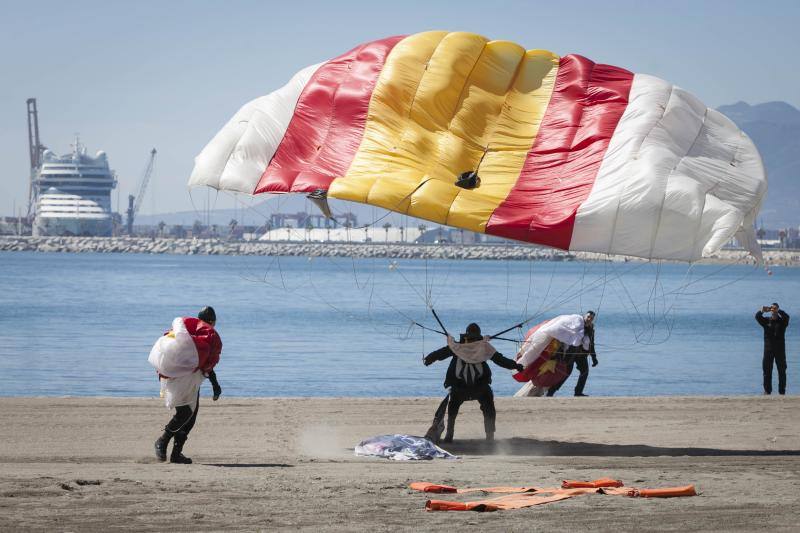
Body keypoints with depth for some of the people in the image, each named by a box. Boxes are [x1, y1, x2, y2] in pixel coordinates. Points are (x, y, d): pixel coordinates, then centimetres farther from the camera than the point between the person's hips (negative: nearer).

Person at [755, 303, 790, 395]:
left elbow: (786, 317, -17)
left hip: (780, 349, -1)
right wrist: (762, 310, -27)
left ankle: (782, 391, 5)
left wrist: (778, 310, -29)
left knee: (782, 371, 0)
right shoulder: (766, 321, 8)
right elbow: (757, 317, -8)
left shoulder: (782, 321, 4)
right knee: (767, 371, 0)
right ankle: (767, 390, 6)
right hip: (768, 349, 1)